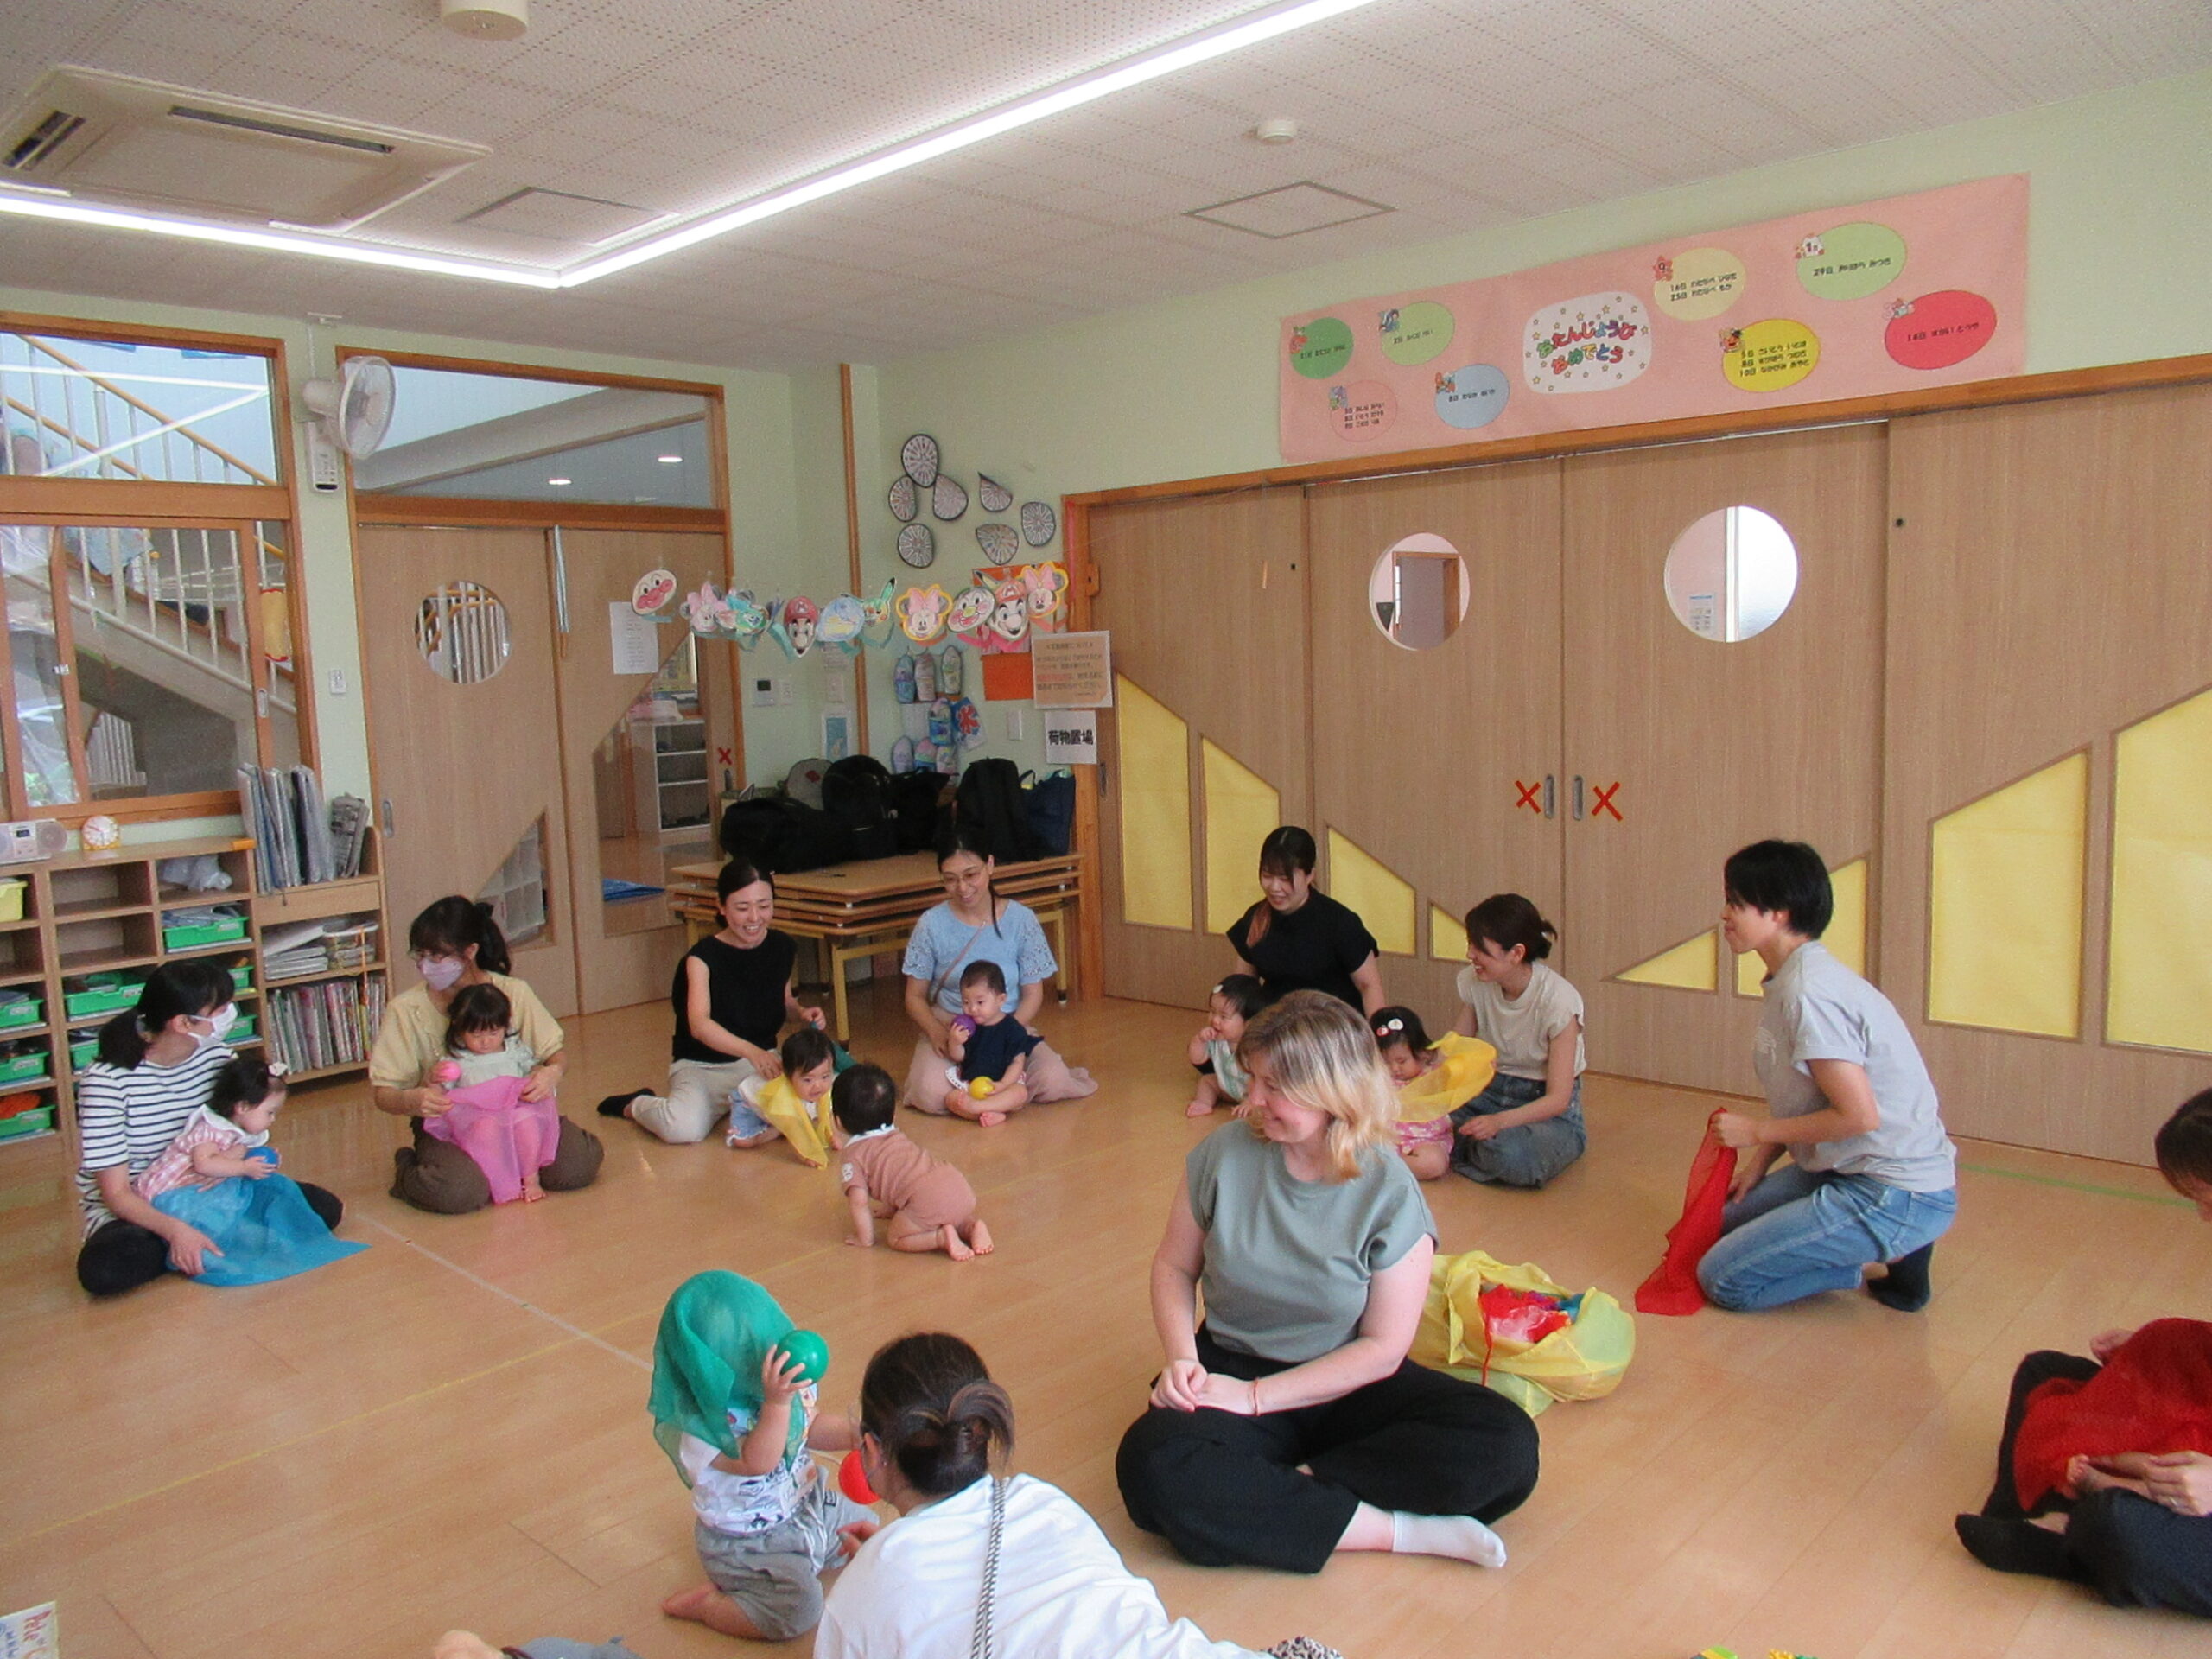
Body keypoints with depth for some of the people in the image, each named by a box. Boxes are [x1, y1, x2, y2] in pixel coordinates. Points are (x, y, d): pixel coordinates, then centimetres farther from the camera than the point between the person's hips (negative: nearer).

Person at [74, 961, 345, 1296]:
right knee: (102, 1270, -38)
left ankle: (197, 1250, -12)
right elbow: (116, 1193, -22)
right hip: (134, 1210, -4)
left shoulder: (217, 1057, -6)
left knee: (324, 1208, -13)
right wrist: (175, 1229, -40)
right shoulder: (108, 1080, -21)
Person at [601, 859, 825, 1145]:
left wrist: (802, 1013, -6)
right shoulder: (703, 957, -15)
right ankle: (635, 1105, 5)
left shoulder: (783, 947, -1)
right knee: (683, 1127, -33)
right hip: (702, 1067, -3)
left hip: (764, 1060, 3)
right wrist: (750, 1051, -48)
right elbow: (699, 1024, -31)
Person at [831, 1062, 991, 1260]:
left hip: (929, 1201, -7)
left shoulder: (852, 1156, 7)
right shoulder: (897, 1137, 29)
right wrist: (892, 1209, 54)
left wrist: (865, 1238, 10)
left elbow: (859, 1201, -1)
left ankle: (942, 1237, -9)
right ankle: (971, 1225, 6)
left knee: (896, 1237, 11)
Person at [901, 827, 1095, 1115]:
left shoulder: (1020, 919, -3)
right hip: (947, 1029, 0)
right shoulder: (932, 924, -4)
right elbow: (915, 997, 1)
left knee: (1054, 1081, -26)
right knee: (932, 1093, -30)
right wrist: (937, 1032, -20)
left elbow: (1033, 994, 0)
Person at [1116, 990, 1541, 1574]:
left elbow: (1382, 1349, -11)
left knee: (1506, 1446, -25)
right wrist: (1182, 1360, -13)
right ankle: (1397, 1530, -22)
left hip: (1346, 1387, -1)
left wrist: (1255, 1396, -17)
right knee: (1152, 1469, -33)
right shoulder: (1223, 1154, -8)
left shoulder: (1389, 1193, -14)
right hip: (1231, 1367, 1)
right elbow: (1174, 1267, 5)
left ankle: (1293, 1482, -18)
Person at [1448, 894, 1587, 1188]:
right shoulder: (1473, 983, -6)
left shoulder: (1558, 999, -22)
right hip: (1490, 1092, 4)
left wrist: (1499, 1121, -38)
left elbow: (1558, 1098, -22)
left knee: (1508, 1155, -38)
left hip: (1547, 1109, -4)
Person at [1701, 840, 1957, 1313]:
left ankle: (1889, 1256, 3)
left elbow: (1858, 1115, -24)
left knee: (1722, 1280, -8)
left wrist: (1758, 1131, -13)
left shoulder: (1809, 993, -23)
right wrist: (1756, 1165, 7)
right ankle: (1892, 1244, 11)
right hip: (1848, 1169, 10)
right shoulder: (1792, 979, 7)